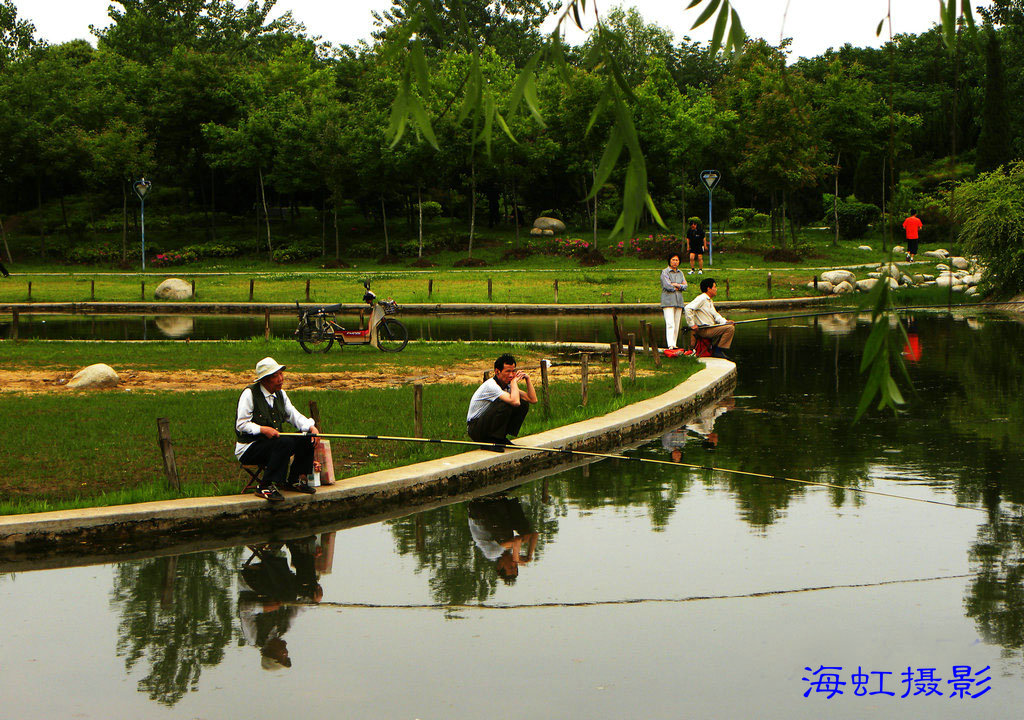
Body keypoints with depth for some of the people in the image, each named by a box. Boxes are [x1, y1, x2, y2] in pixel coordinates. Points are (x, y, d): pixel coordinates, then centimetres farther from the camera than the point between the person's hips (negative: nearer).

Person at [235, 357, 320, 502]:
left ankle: (295, 480, 0)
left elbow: (294, 416, 10)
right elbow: (241, 424, -13)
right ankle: (265, 487, -30)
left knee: (307, 438, -10)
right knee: (286, 443, -33)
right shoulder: (249, 394, -10)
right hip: (248, 449, -7)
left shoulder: (280, 394, 12)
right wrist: (263, 429, -26)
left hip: (274, 443, 7)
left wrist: (312, 427, -9)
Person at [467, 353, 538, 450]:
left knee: (524, 404, -4)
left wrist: (527, 379, -5)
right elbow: (515, 401, -37)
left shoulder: (508, 385, 3)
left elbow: (533, 399, 2)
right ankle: (491, 441, -18)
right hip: (475, 428, -8)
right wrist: (514, 381, -23)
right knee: (506, 404, -31)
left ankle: (501, 438, 1)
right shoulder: (491, 385, -24)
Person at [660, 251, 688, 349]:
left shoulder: (680, 273, 17)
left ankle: (674, 344, 6)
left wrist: (676, 285, -10)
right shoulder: (665, 272, 0)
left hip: (679, 301, 6)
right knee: (670, 324, -15)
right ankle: (670, 345, -23)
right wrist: (680, 285, 0)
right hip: (668, 301, -6)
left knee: (677, 325, 3)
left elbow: (685, 286, 8)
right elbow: (667, 286, -11)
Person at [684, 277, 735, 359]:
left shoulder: (710, 300, 20)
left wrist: (725, 322, 3)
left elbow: (715, 315, 20)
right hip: (704, 330, -10)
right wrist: (692, 324, -23)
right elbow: (688, 308, -25)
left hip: (710, 327, 10)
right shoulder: (701, 298, -13)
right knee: (730, 328, -17)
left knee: (730, 325, 20)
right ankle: (718, 351, -11)